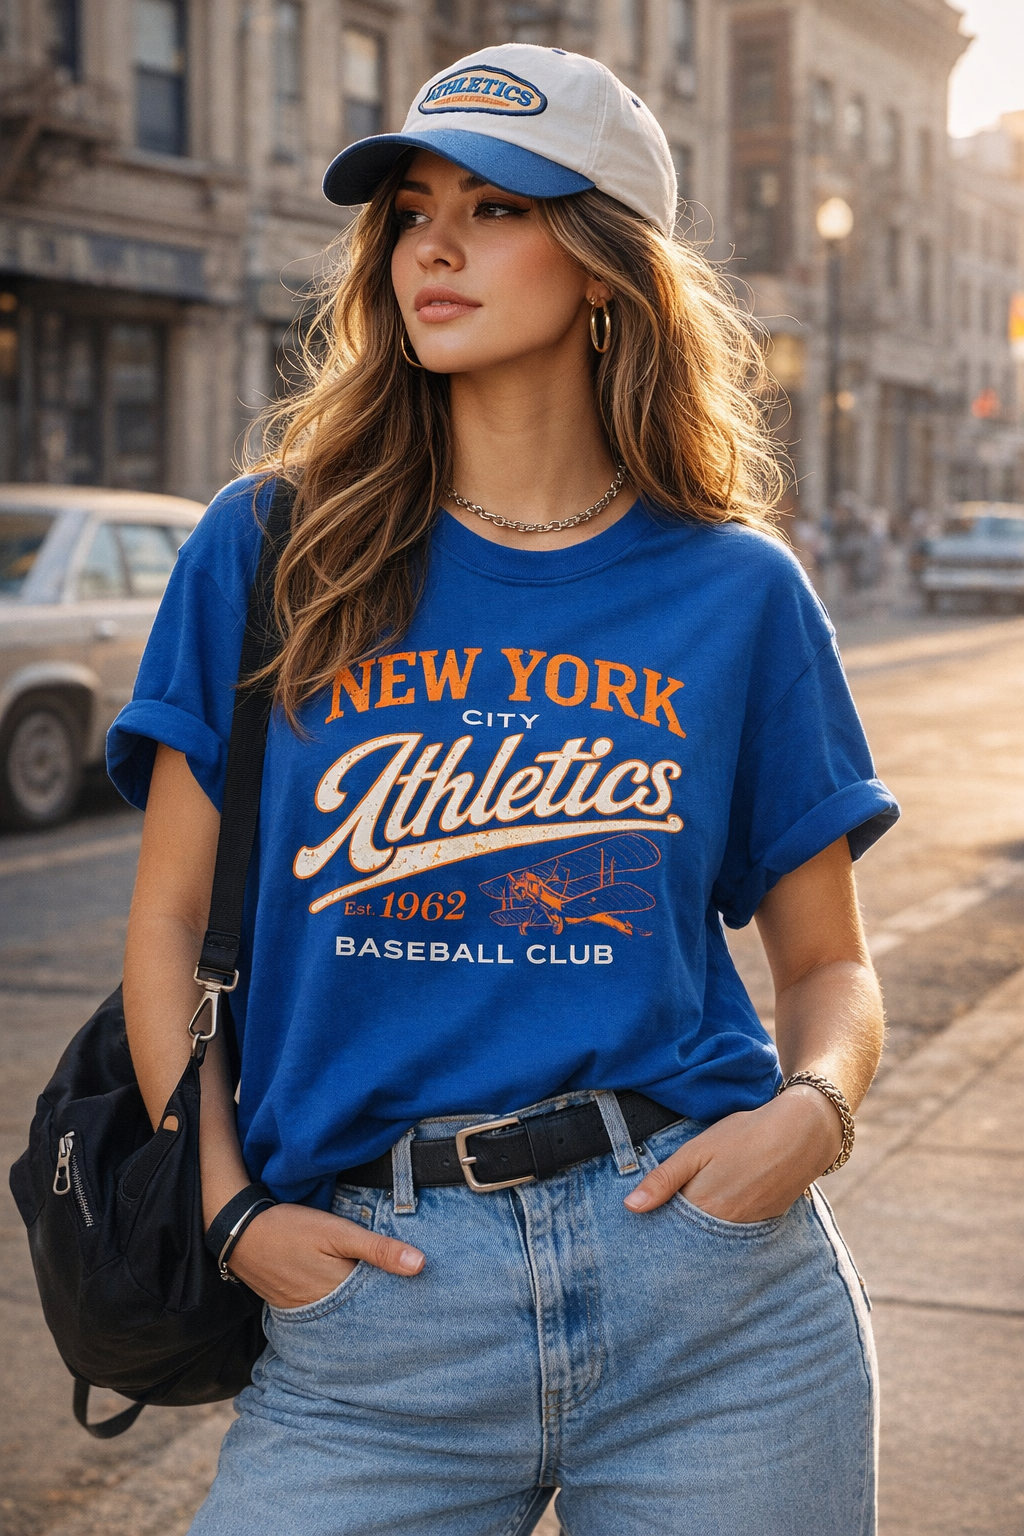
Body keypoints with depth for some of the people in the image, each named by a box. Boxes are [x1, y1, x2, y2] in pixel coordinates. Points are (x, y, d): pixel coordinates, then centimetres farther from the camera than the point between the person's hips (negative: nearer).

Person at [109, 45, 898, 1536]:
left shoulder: (735, 589, 4)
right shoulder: (268, 550, 3)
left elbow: (828, 962, 10)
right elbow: (170, 921, 5)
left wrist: (814, 1107, -10)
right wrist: (231, 1209, -6)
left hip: (716, 1305, 1)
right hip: (370, 1319, 0)